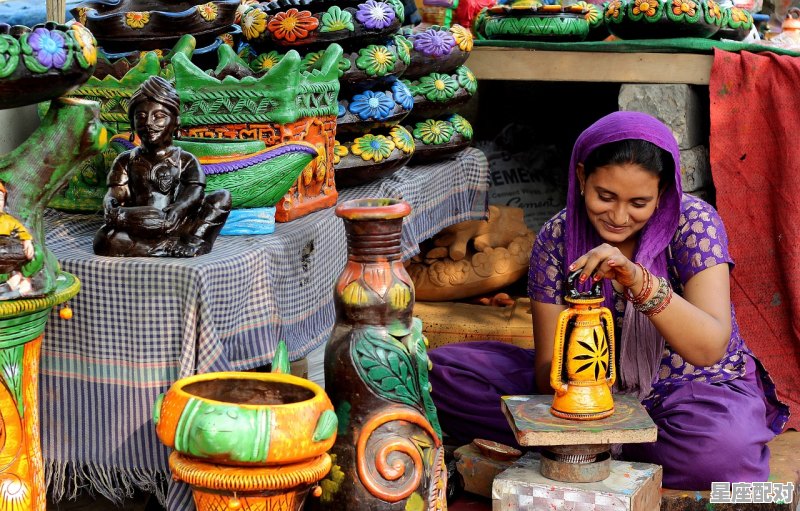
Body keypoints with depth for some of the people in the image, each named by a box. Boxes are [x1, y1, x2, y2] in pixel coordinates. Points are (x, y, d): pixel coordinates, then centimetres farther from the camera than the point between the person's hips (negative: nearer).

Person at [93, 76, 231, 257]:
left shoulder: (186, 161, 8)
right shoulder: (126, 161, 13)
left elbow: (194, 197, -10)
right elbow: (111, 201, 2)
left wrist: (165, 219, -31)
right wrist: (118, 215, -25)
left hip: (176, 228, 0)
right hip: (138, 233, 1)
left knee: (223, 197, -18)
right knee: (103, 240, -33)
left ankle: (196, 241, -37)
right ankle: (177, 246, -32)